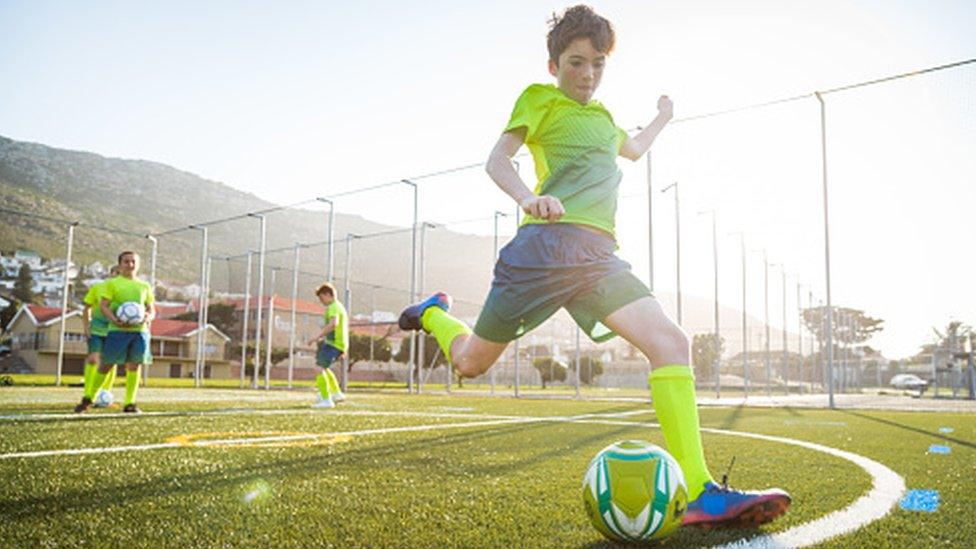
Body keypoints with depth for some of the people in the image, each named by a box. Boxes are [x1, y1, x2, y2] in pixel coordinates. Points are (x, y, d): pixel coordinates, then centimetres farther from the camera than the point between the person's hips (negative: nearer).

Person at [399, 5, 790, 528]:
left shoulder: (602, 116, 30)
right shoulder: (539, 97, 10)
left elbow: (633, 149, 53)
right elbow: (497, 159, -4)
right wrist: (528, 197, -23)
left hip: (598, 253, 6)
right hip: (548, 243, -5)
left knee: (671, 341, -17)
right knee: (471, 361, 3)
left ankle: (700, 494, -21)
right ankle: (433, 312, 39)